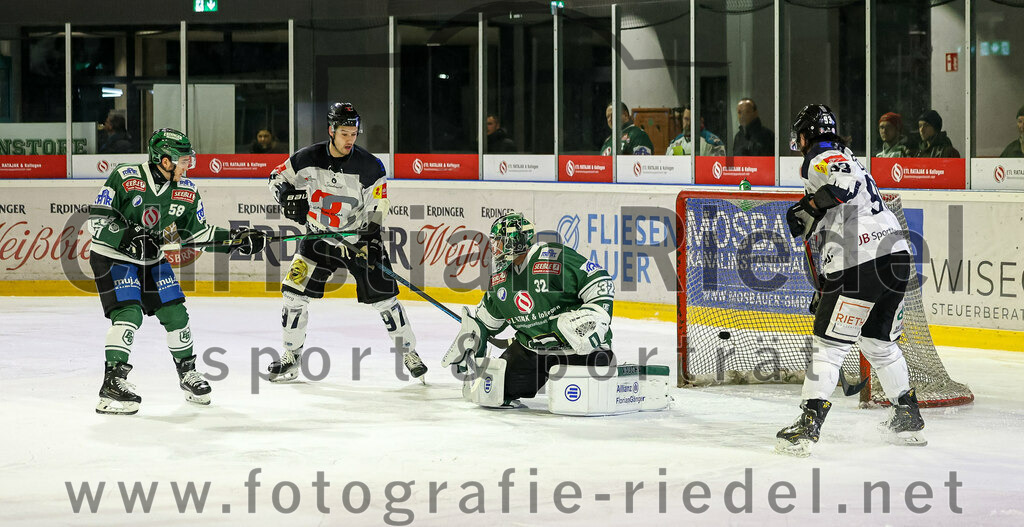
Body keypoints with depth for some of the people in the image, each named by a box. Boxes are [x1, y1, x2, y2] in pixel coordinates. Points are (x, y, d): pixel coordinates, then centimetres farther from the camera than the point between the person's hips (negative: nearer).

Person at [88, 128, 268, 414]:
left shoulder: (186, 192, -3)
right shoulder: (125, 178, -21)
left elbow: (199, 232, 7)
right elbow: (97, 219, -20)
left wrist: (236, 239, -3)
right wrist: (128, 238, -31)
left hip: (153, 261, 6)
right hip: (113, 258, -6)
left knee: (175, 314, 4)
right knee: (129, 314, -21)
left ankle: (188, 374, 24)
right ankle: (112, 383, -18)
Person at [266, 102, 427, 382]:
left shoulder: (369, 165, -14)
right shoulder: (308, 158, -9)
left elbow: (378, 208, -10)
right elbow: (278, 177, 6)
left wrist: (371, 240, -22)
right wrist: (287, 196, -16)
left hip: (359, 237, -2)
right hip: (318, 236, 2)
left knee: (383, 295, -6)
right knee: (294, 291, -7)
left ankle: (409, 351, 10)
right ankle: (291, 357, 7)